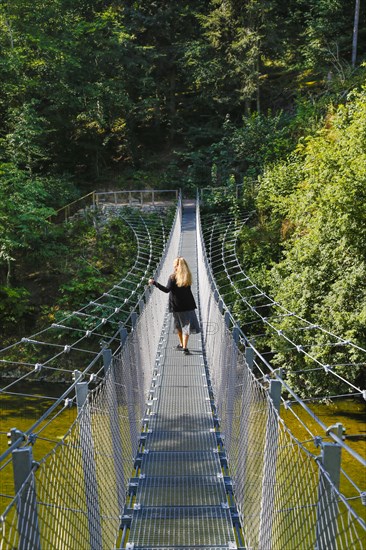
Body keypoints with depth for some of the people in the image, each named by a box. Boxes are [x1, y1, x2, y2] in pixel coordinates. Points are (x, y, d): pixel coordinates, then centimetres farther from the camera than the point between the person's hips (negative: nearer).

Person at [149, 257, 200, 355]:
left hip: (176, 305, -1)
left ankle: (182, 344, 31)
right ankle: (184, 347, -10)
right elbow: (187, 291, 7)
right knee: (186, 325, 0)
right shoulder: (188, 277, 1)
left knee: (179, 325, 17)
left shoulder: (173, 277, -10)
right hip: (187, 305, 1)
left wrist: (155, 283, -23)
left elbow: (167, 289, -22)